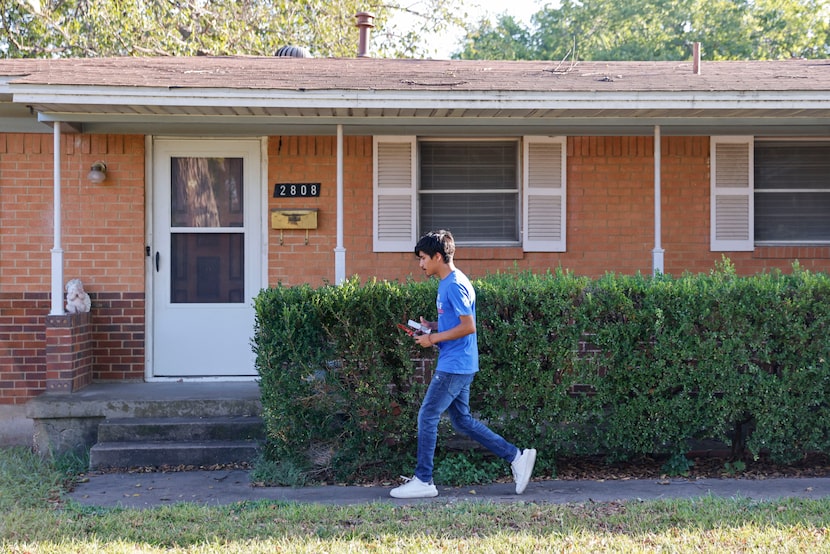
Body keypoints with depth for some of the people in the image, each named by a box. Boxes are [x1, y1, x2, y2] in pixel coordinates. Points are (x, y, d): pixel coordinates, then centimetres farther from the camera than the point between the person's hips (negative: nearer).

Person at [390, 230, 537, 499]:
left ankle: (423, 481, 5)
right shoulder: (447, 283, 14)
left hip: (454, 366, -10)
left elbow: (468, 326, -22)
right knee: (462, 420, 13)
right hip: (458, 365, 10)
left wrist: (433, 339, -16)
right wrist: (432, 326, 8)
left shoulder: (455, 285, -17)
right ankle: (516, 456, 17)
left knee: (427, 417, -4)